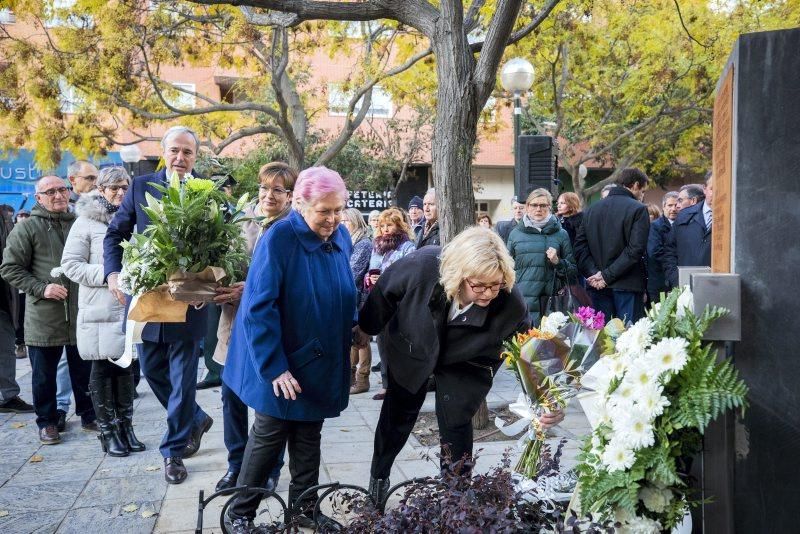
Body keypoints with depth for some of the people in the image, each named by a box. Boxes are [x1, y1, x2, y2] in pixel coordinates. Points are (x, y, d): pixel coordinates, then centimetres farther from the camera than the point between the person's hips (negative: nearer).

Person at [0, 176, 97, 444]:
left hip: (80, 313, 3)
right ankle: (47, 422, 23)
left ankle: (89, 415, 28)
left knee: (85, 370, 13)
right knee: (44, 374, 8)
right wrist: (41, 288, -13)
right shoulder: (27, 228, -2)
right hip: (43, 317, -3)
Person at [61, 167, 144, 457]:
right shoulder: (87, 221, -4)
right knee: (103, 370, 6)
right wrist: (108, 275, -17)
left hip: (131, 308, 4)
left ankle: (125, 426, 23)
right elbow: (70, 264, -7)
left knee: (126, 368, 11)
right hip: (100, 310, -4)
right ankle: (107, 430, 17)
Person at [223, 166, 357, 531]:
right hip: (282, 365, -5)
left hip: (323, 363, 6)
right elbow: (259, 307, -22)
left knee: (308, 439, 16)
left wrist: (350, 334, 12)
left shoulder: (341, 237, -1)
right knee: (269, 438, 7)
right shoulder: (279, 238, -21)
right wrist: (275, 367, -23)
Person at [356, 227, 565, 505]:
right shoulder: (423, 265, -39)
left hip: (464, 364, -1)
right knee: (398, 413, 18)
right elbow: (386, 291, -18)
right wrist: (365, 328, 0)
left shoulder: (511, 302, -37)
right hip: (412, 348, 1)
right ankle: (378, 476, 45)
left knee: (456, 426, 0)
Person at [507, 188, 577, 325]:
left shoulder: (561, 234, 7)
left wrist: (557, 262, -9)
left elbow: (573, 271, 10)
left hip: (550, 301, 0)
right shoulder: (516, 233, 10)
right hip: (522, 300, 1)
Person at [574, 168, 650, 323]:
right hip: (627, 285, -5)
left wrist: (593, 273, -4)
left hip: (598, 286, 5)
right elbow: (635, 249, -14)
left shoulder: (592, 210, 11)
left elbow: (580, 246, 4)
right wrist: (607, 275, -12)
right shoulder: (638, 209, -4)